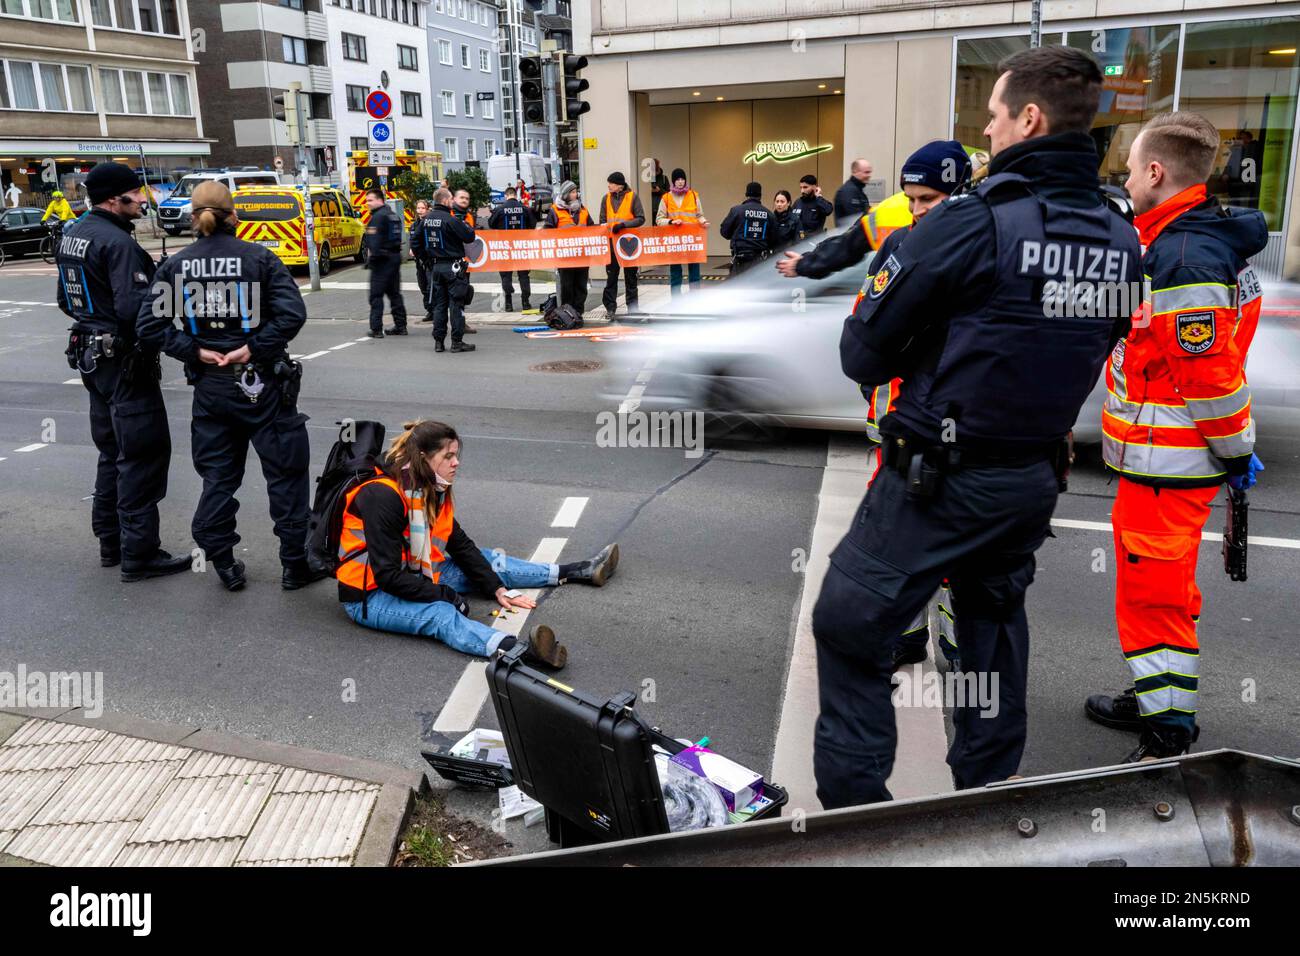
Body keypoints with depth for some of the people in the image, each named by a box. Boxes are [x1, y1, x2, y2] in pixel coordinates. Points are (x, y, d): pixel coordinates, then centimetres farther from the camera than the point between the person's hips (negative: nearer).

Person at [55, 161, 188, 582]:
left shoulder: (72, 238, 12)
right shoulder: (117, 243, -18)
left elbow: (67, 301, 20)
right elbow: (134, 307, -26)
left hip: (92, 358, 10)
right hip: (125, 362, -10)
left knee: (112, 452, 18)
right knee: (143, 454, -5)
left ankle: (111, 542, 26)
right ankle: (139, 554, -3)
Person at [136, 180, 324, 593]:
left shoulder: (175, 265, 2)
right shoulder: (259, 257, -7)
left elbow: (149, 325, -4)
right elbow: (293, 312, -18)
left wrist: (194, 350, -3)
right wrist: (253, 348, -13)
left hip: (210, 386, 4)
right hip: (261, 383, -3)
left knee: (217, 474, 15)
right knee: (286, 472, 7)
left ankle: (223, 563, 20)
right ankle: (296, 563, 12)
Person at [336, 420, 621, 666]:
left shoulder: (434, 490, 0)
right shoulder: (383, 496, -26)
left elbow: (460, 544, 6)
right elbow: (388, 576, -28)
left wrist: (497, 588, -1)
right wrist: (445, 594, -24)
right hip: (370, 595, -9)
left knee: (487, 562, 10)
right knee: (439, 613, -36)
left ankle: (575, 572, 19)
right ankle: (517, 651, -62)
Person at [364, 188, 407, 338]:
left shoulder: (378, 217, -13)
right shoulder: (393, 215, 17)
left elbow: (375, 241, -20)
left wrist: (371, 258, -17)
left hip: (383, 259, -9)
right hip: (395, 256, 9)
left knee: (376, 294, -5)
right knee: (394, 293, 14)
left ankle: (376, 329, -6)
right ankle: (400, 326, 16)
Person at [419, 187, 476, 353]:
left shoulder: (426, 219, 6)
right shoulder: (451, 219, -16)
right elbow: (469, 237, -12)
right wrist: (468, 226, 7)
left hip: (435, 266, 7)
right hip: (452, 266, -6)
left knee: (439, 304, 11)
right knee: (456, 304, 0)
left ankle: (439, 341, 12)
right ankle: (457, 342, 1)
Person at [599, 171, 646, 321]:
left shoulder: (632, 197, -3)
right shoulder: (607, 198, 7)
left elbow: (640, 219, -7)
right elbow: (603, 220, 10)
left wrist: (624, 224, -19)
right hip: (611, 241, 2)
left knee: (630, 275, 7)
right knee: (611, 276, 1)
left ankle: (632, 306, 15)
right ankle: (610, 307, 4)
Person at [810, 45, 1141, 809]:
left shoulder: (969, 224, -18)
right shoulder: (1122, 242, 3)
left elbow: (863, 352, -13)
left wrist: (920, 358, 6)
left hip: (938, 477, -7)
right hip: (1037, 478, 7)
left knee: (852, 631, 5)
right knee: (996, 629, 23)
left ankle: (854, 805, 10)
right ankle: (987, 794, 37)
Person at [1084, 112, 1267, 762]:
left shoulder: (1185, 259, -23)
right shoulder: (1195, 239, 11)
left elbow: (1212, 376, -23)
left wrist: (1236, 451, -14)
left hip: (1168, 464, -10)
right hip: (1162, 459, 10)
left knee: (1154, 591, -1)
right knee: (1153, 582, 21)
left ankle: (1171, 736, 11)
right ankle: (1154, 700, 36)